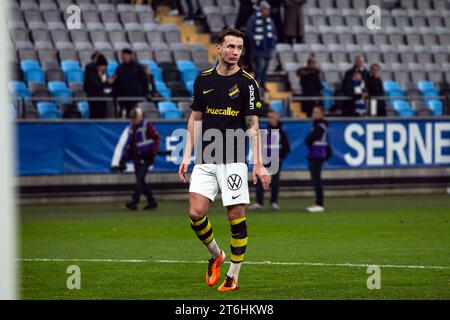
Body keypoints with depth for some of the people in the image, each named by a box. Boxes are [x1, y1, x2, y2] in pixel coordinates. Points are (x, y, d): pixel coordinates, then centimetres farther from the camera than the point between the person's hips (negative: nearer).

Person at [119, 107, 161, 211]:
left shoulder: (147, 125, -6)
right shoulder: (131, 127, 15)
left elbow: (157, 138, -7)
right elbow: (129, 143, 20)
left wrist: (153, 151, -16)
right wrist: (124, 158, 13)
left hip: (145, 157, -8)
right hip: (136, 158, 8)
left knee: (140, 179, -15)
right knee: (140, 181, 7)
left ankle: (134, 202, -21)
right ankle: (152, 201, 15)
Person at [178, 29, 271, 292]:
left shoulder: (247, 82, -3)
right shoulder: (204, 80, 8)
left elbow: (253, 126, -4)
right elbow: (195, 119, 14)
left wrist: (258, 164, -11)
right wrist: (187, 156, 7)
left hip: (233, 161, -3)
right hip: (205, 160, 3)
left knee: (236, 217, -3)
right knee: (196, 213, -8)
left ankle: (233, 276, 7)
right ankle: (216, 255, 18)